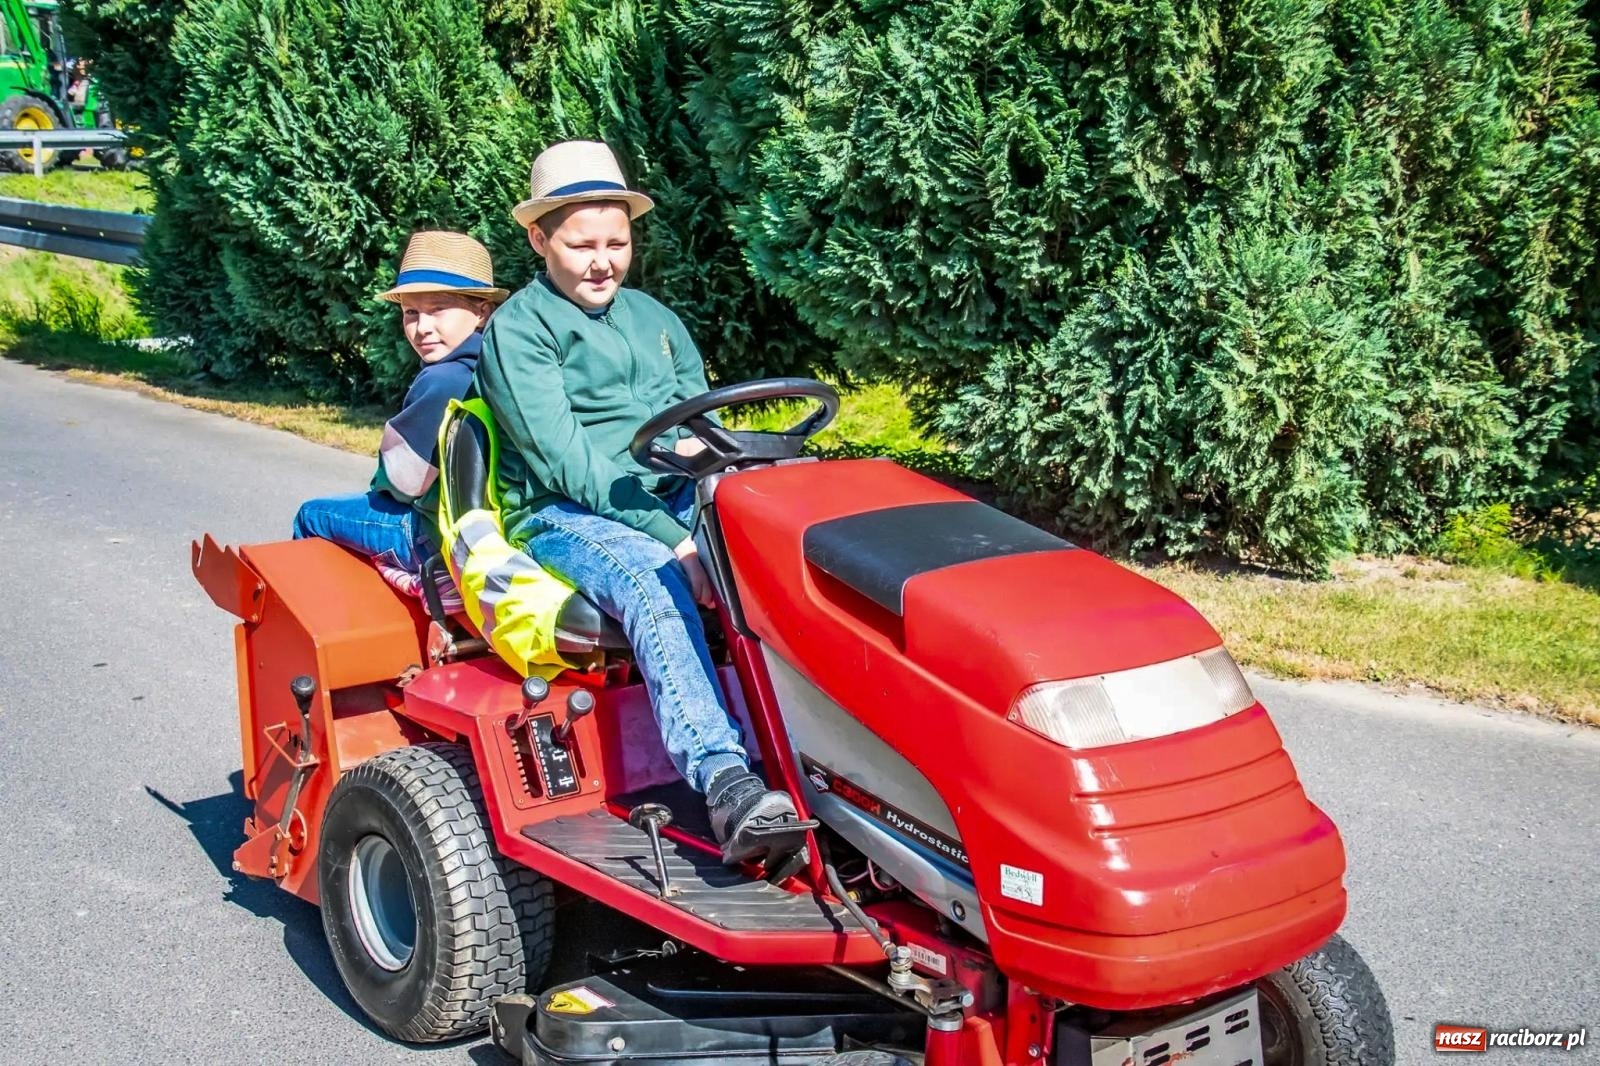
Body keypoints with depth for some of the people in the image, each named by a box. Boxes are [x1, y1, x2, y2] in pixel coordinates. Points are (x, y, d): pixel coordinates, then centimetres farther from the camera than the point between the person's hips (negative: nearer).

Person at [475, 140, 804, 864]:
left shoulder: (654, 320, 21)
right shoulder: (517, 331, -1)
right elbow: (567, 461, -13)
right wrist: (673, 538, -23)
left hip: (674, 502, 6)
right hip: (566, 515, -5)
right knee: (654, 582, -39)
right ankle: (728, 788, -50)